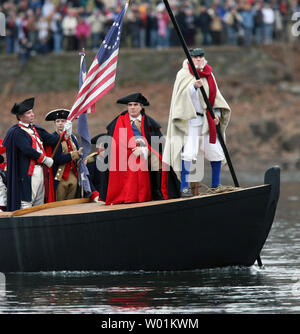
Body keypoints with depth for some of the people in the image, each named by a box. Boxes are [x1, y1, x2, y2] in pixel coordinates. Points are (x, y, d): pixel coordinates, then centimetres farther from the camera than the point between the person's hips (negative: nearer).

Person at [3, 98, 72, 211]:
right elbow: (27, 150, -18)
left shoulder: (35, 129, 17)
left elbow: (51, 140, 9)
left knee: (39, 204, 10)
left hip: (39, 170, 9)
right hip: (27, 173, -9)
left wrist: (65, 133, -6)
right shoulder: (16, 132, -9)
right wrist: (45, 159, -11)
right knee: (26, 202, -10)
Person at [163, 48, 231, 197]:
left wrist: (217, 112, 4)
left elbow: (215, 95, 18)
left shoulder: (208, 74, 13)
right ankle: (184, 186, -12)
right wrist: (194, 86, -34)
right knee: (189, 152, -16)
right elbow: (183, 95, -17)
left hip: (207, 120, 6)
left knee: (216, 152, 6)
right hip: (190, 118, -6)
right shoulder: (183, 75, -3)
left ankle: (215, 186, 20)